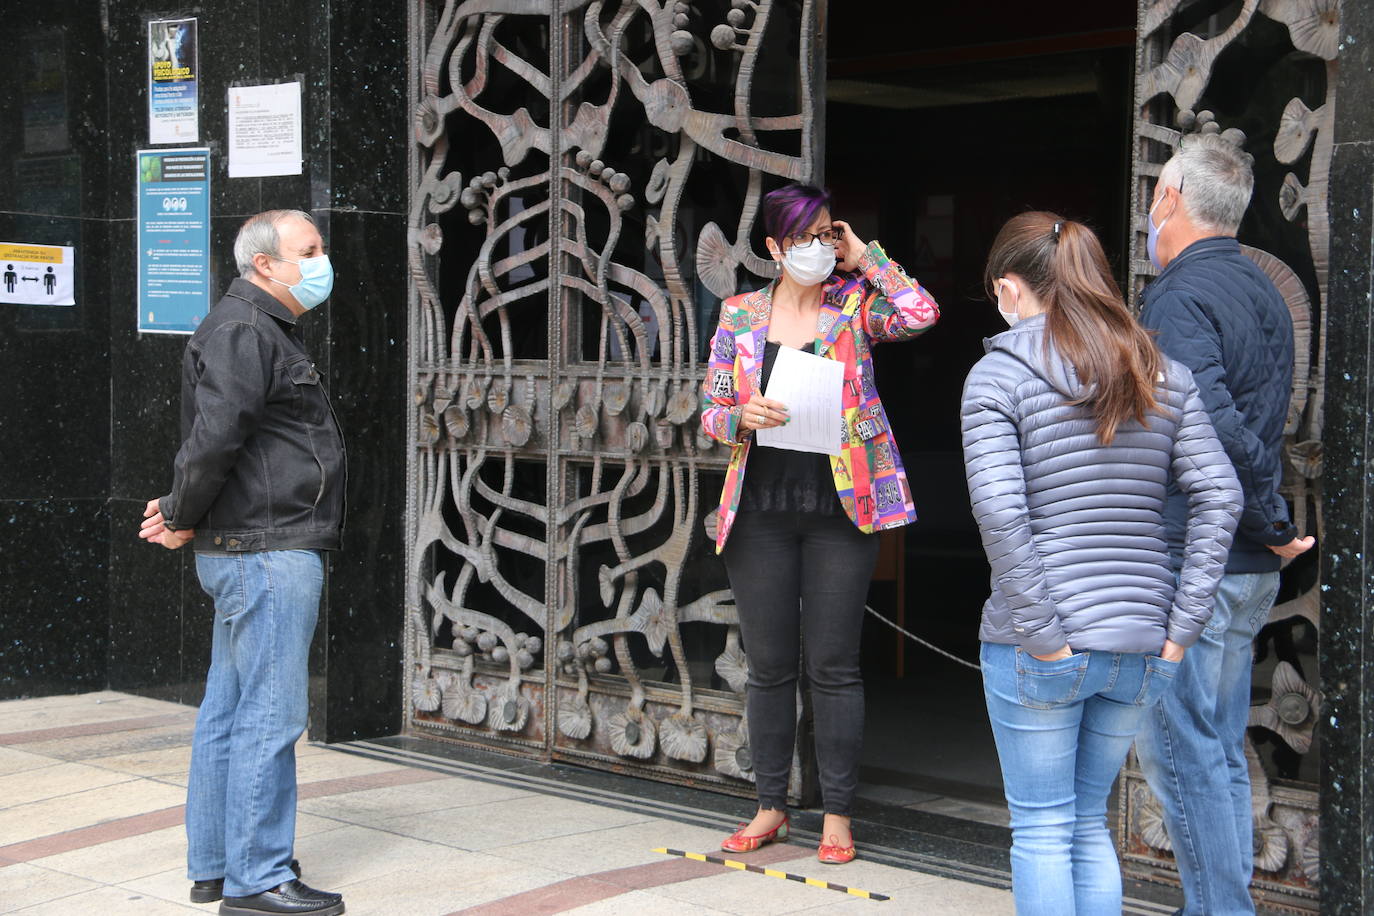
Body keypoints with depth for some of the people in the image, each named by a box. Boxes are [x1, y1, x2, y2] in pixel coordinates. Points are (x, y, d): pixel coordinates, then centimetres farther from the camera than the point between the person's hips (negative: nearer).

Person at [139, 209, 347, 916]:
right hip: (267, 551, -11)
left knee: (228, 714, 14)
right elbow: (214, 435, -25)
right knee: (270, 715, -7)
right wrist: (184, 520, -12)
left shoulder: (267, 331, 21)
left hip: (246, 555, 11)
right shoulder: (243, 332, -14)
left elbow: (213, 444, 25)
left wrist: (182, 511, 12)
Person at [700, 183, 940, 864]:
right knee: (768, 662, 8)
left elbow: (921, 313, -18)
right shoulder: (741, 315, 7)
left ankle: (837, 813, 12)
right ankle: (771, 807, 21)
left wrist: (863, 257, -7)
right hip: (761, 509, 2)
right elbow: (710, 410, 9)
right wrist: (743, 417, -14)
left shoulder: (854, 303, 2)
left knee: (833, 664, 1)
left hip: (840, 506, -2)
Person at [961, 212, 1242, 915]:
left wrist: (1043, 637, -13)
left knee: (1041, 831, 8)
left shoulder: (997, 376, -7)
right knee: (1089, 824, 19)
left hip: (1039, 650, -5)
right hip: (1142, 646, 5)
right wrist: (1181, 627, -1)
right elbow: (1218, 497, 0)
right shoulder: (1164, 376, 8)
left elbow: (1000, 513, -18)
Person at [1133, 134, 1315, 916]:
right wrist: (1269, 529, 13)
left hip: (1190, 563, -9)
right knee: (1220, 751, 15)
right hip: (1250, 568, 9)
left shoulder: (1179, 298, -14)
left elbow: (1216, 427, -25)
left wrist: (1272, 524, -14)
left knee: (1179, 750, -4)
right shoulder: (1263, 290, 16)